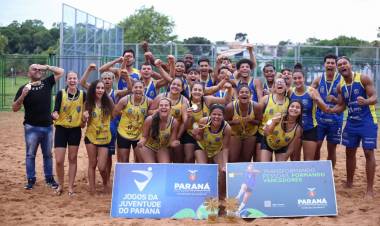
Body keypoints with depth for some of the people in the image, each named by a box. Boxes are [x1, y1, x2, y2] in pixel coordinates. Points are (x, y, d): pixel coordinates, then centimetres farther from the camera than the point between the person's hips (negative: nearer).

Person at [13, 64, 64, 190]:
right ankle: (31, 179, 14)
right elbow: (15, 108, -9)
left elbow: (61, 71, 7)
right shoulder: (24, 88, -7)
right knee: (30, 155, 5)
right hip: (32, 127, -3)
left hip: (48, 127, 3)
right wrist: (23, 95, -25)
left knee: (48, 154, 13)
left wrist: (47, 67, -6)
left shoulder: (47, 83, 3)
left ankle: (49, 178, 23)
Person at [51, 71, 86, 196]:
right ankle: (60, 185, 18)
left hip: (76, 130, 1)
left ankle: (71, 187, 18)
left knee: (73, 159, 8)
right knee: (59, 160, -4)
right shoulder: (61, 93, -7)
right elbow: (56, 110, -12)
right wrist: (54, 115, -34)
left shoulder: (83, 94, -2)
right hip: (61, 129, -1)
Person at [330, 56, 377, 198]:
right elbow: (341, 106, 9)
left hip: (367, 121, -6)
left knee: (369, 153, -6)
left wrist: (365, 101, -38)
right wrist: (329, 110, -11)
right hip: (351, 122, 6)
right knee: (349, 152, 12)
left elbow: (374, 98, -16)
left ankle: (370, 189, 0)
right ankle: (349, 183, 29)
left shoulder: (363, 79, -13)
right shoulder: (340, 87, 4)